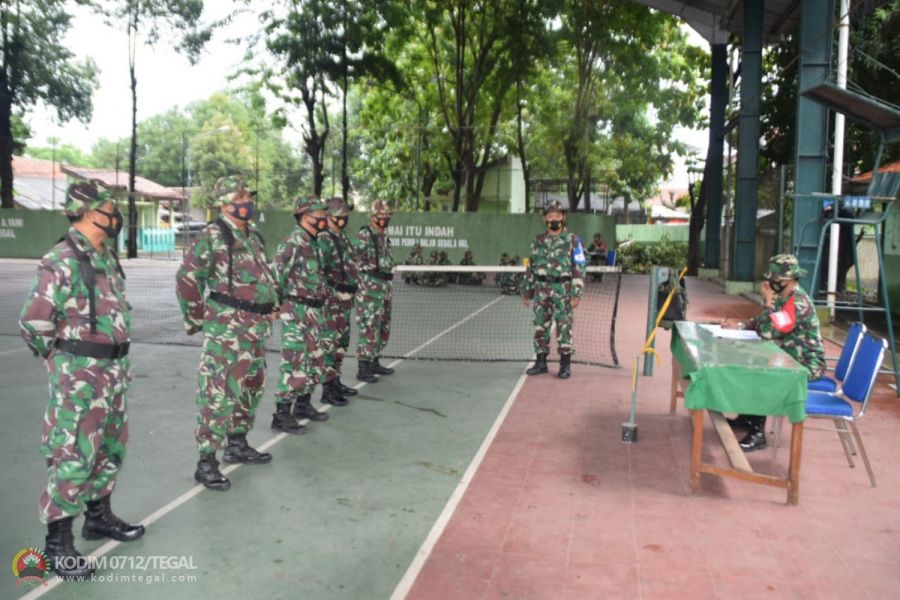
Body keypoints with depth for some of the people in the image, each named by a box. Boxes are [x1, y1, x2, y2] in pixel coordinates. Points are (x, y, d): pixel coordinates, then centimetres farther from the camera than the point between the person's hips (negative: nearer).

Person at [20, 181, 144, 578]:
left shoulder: (106, 257, 10)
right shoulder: (61, 262, -17)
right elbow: (33, 323, -16)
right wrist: (64, 358, -3)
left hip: (112, 371, 9)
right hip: (80, 376, -9)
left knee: (110, 448, 18)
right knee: (74, 455, -3)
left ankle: (98, 516, 35)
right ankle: (57, 543, 9)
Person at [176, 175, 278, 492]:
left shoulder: (254, 236, 15)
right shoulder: (212, 236, -10)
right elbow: (186, 278, -12)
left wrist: (269, 308, 21)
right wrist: (196, 318, -8)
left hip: (256, 326, 9)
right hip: (225, 327, -9)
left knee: (251, 386, 17)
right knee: (218, 391, -7)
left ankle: (237, 444, 33)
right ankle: (206, 462, -1)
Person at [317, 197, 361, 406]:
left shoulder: (342, 238, 17)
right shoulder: (323, 239, -13)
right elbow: (317, 271, -21)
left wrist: (352, 288, 23)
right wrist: (331, 293, -19)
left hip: (345, 298, 10)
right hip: (332, 299, -10)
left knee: (342, 342, 16)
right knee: (330, 342, -7)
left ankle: (336, 381, 27)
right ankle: (328, 388, -2)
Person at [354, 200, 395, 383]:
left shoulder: (384, 236, 16)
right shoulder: (364, 235, -11)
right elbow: (356, 260, -16)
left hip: (385, 286, 9)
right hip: (369, 287, -9)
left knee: (383, 326, 14)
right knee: (368, 327, -8)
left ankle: (374, 363, 25)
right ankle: (363, 368, -3)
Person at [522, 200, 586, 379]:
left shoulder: (572, 240, -1)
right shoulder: (538, 240, 11)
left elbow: (579, 268, -4)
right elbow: (531, 266, 16)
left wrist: (577, 294, -10)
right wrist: (527, 290, 14)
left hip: (563, 290, -4)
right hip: (541, 290, 4)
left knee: (564, 327, -2)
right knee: (540, 326, 7)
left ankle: (565, 365, 7)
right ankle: (541, 362, 18)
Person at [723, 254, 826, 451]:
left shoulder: (798, 303, -26)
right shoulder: (784, 297, 6)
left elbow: (768, 332, -29)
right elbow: (763, 322, 15)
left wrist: (768, 300, -21)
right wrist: (740, 324, -1)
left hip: (807, 364, -10)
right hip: (791, 357, 10)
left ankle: (758, 433, -14)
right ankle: (747, 417, 22)